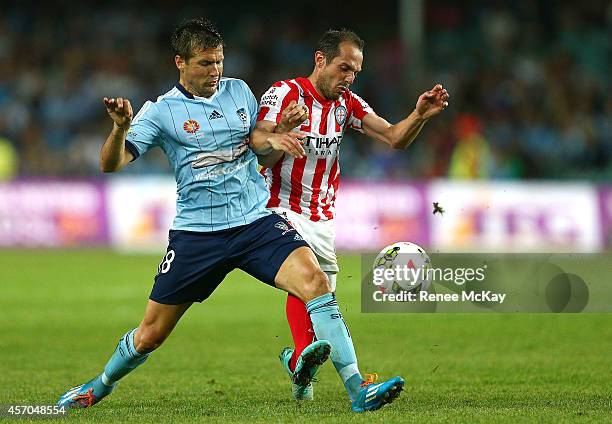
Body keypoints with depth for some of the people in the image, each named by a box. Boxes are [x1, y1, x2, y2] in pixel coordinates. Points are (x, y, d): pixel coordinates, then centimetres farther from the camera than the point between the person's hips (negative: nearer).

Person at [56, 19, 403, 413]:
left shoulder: (239, 91, 9)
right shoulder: (162, 111, -2)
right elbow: (111, 164, -9)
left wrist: (271, 139, -2)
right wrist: (120, 129, -30)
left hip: (257, 221, 2)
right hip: (197, 231, -2)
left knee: (314, 278, -25)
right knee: (151, 334, 5)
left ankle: (359, 391, -27)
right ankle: (100, 386, 37)